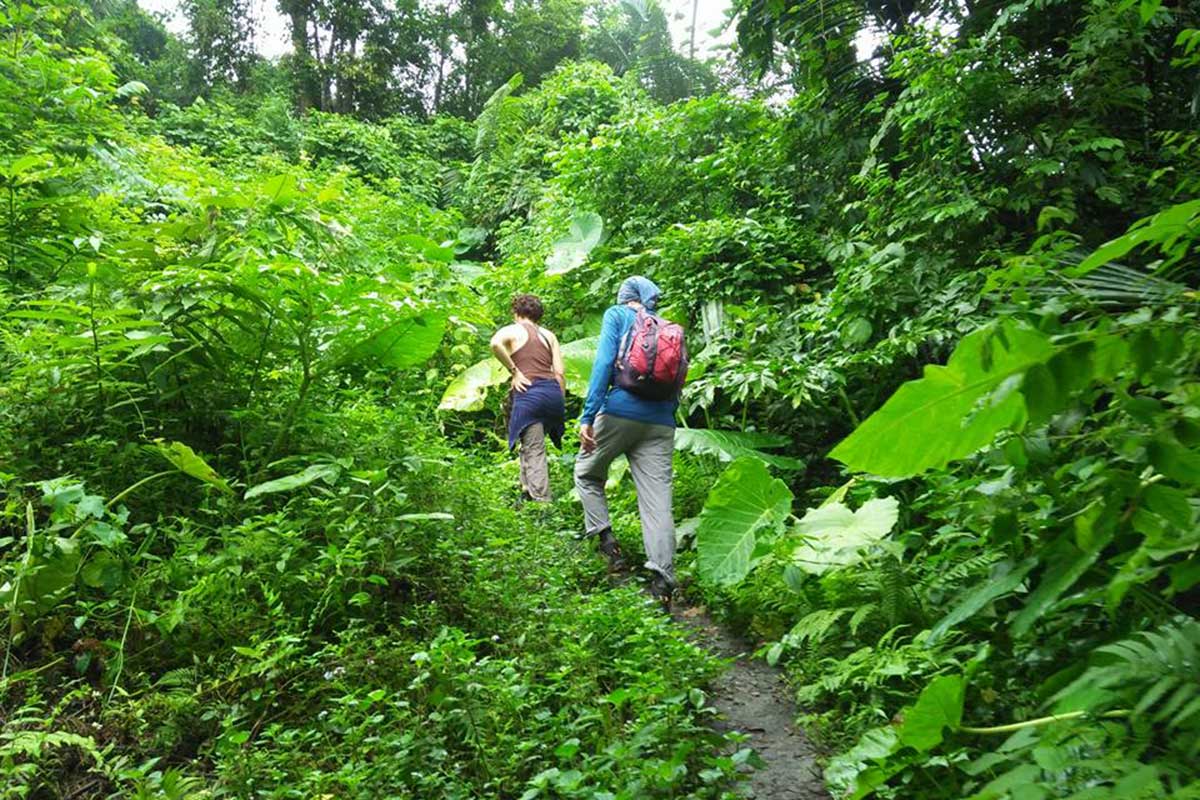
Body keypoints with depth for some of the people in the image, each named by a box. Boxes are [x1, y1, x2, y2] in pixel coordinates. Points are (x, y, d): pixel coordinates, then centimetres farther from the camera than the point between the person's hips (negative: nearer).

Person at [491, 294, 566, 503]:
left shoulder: (513, 330, 8)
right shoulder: (549, 335, 21)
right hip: (553, 391, 5)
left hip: (529, 393, -5)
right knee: (530, 443, 24)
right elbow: (559, 373, 13)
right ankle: (527, 487, 21)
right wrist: (559, 404, 17)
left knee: (534, 451, -4)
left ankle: (541, 500, -8)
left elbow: (495, 343, -17)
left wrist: (514, 371, -8)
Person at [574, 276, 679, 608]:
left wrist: (588, 416, -11)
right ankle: (663, 578, -10)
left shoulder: (617, 315, 7)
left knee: (587, 474, 20)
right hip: (661, 422, 4)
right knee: (658, 500, -2)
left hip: (621, 411, -4)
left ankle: (605, 538, 6)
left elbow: (604, 363, -7)